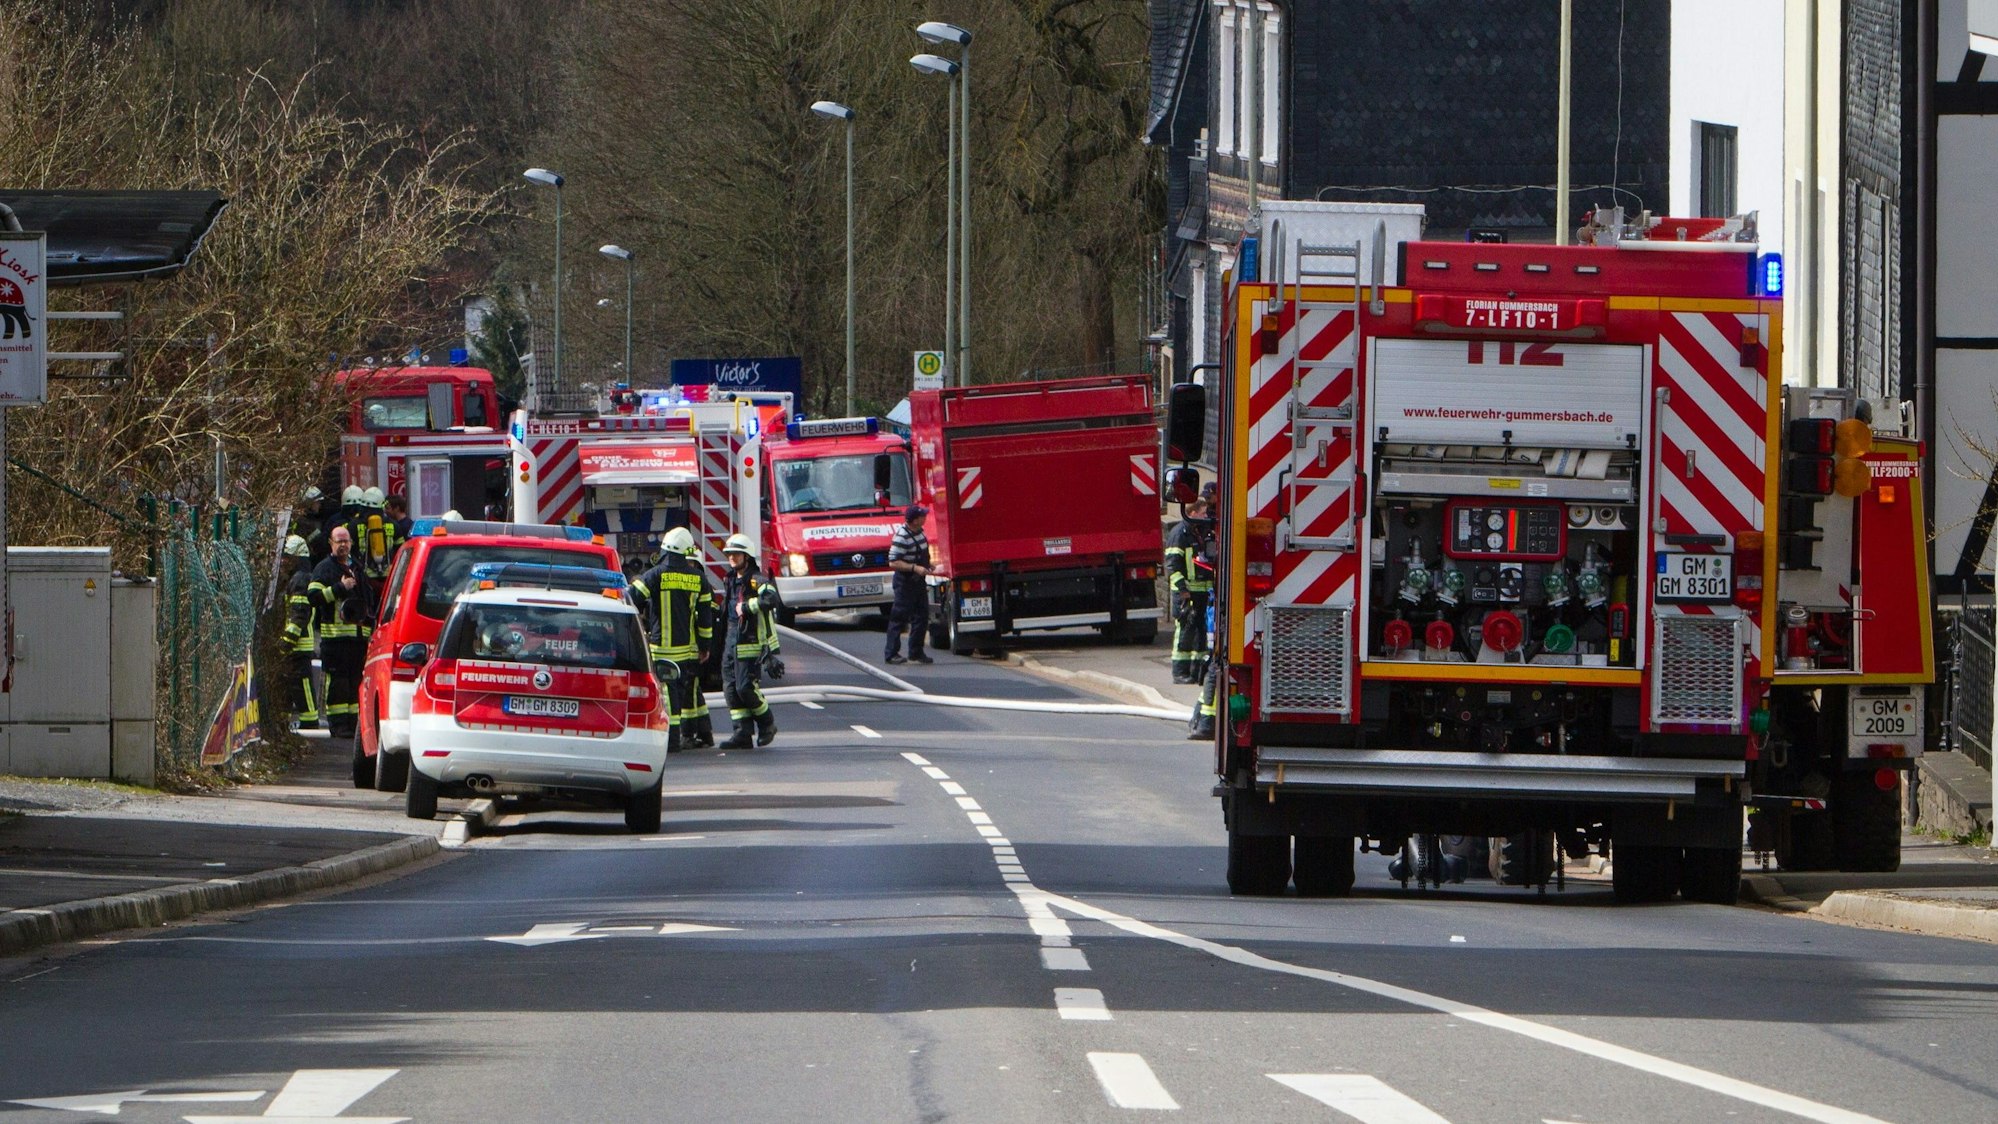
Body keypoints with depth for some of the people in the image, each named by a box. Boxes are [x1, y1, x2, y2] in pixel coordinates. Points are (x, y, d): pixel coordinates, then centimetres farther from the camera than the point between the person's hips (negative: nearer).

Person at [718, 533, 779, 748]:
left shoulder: (757, 581, -9)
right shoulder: (730, 581, 17)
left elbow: (771, 599, -28)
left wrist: (747, 607, -22)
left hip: (749, 643, -8)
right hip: (730, 641, 8)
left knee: (746, 687, -10)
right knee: (731, 688, 2)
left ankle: (767, 723, 11)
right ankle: (743, 733, 4)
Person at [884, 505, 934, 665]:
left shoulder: (919, 532, 7)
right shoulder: (902, 537, -21)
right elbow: (893, 562, -24)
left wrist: (927, 565, 8)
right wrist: (915, 568, -27)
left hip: (918, 581, 9)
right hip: (905, 583, -9)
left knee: (921, 617, 10)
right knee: (899, 618, -5)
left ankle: (916, 653, 18)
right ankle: (892, 654, -1)